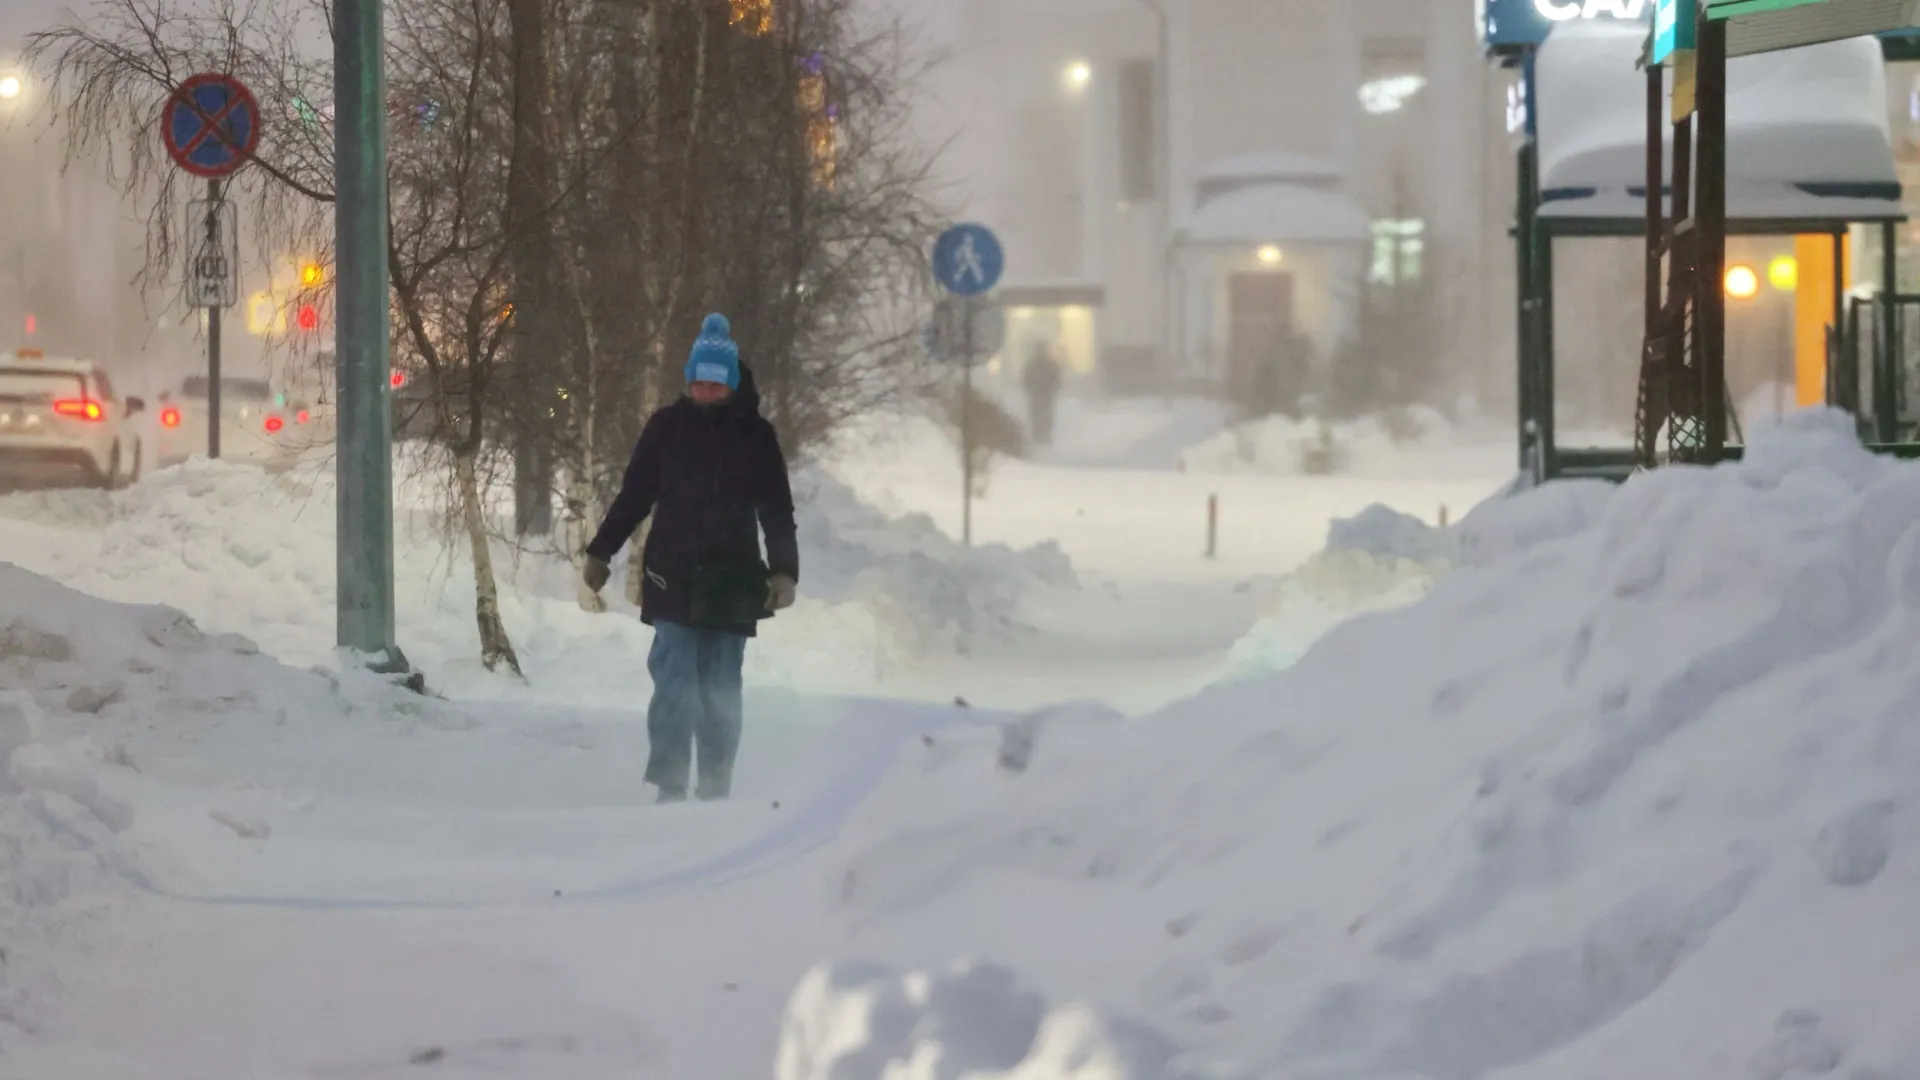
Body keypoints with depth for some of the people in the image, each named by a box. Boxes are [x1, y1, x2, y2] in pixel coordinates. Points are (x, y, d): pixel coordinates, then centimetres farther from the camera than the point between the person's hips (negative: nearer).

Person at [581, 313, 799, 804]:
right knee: (674, 682, -10)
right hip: (673, 579, 0)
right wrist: (600, 552, 10)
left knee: (721, 690, 4)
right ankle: (670, 787, -10)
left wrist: (784, 570, -6)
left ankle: (716, 790, 10)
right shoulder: (667, 426, 3)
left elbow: (777, 511, 5)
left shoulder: (754, 434, 3)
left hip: (731, 584, 0)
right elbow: (633, 494, 10)